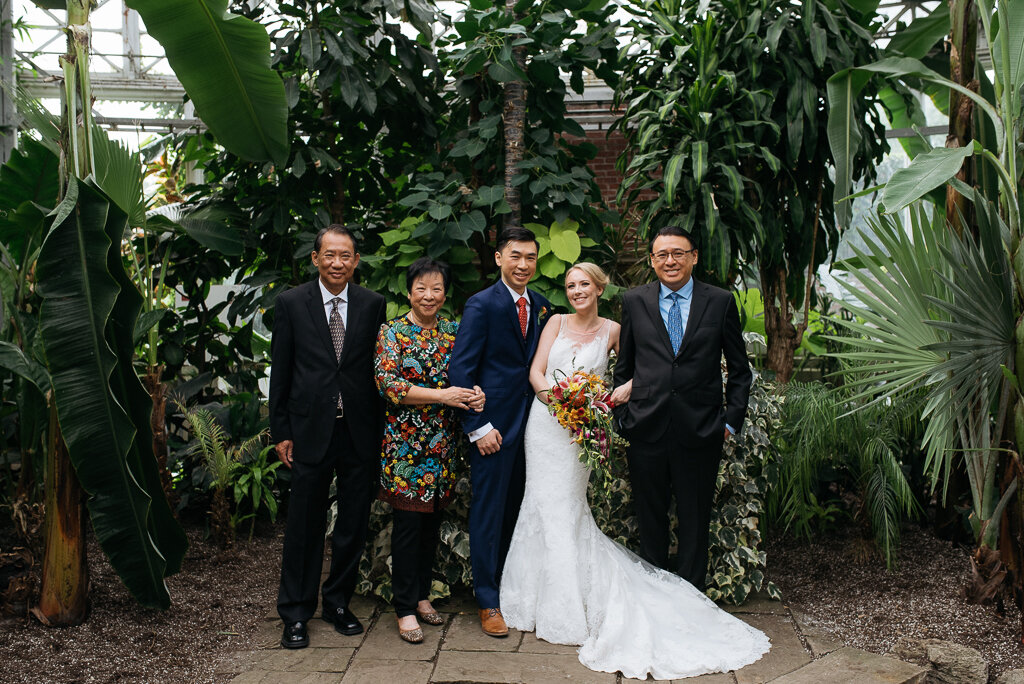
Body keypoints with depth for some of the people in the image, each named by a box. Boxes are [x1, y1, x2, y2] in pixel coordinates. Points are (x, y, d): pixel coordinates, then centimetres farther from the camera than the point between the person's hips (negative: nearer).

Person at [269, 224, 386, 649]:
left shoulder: (373, 304, 3)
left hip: (361, 433, 2)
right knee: (305, 527, 6)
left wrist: (381, 429, 2)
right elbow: (280, 372, 2)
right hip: (311, 431, -1)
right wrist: (281, 431, -1)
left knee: (354, 526, 11)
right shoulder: (291, 303, 1)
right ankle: (295, 613, 22)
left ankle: (338, 602, 30)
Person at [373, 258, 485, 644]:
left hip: (443, 441, 5)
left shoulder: (453, 332, 9)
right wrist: (443, 395, -19)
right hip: (405, 439, -4)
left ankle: (422, 594, 27)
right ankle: (405, 608, 10)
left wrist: (475, 392, -10)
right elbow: (387, 384, -13)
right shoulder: (392, 332, -4)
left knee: (433, 518, 12)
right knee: (408, 521, -2)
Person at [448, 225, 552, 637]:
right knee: (489, 513, 4)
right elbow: (460, 370, -12)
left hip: (531, 425, 6)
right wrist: (478, 427, -15)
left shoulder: (541, 306, 9)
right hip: (493, 426, -5)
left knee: (515, 511, 15)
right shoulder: (482, 305, -9)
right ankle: (488, 602, 17)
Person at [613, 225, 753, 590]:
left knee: (694, 522, 10)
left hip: (699, 430, -1)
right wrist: (623, 416, 3)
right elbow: (624, 367, 9)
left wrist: (732, 420, 0)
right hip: (646, 428, 1)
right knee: (650, 519, 12)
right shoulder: (634, 301, 5)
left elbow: (739, 369, 6)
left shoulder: (721, 302, 2)